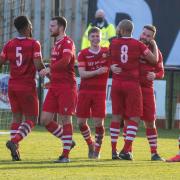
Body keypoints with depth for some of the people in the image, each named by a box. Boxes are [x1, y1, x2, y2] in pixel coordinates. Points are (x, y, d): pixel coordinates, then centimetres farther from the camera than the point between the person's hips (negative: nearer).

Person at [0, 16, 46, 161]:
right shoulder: (34, 44, -9)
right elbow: (38, 66, -15)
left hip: (12, 86, 5)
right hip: (27, 87, -5)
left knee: (17, 117, 13)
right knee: (31, 120, 4)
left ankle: (15, 150, 4)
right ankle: (14, 141, -17)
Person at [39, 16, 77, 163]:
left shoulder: (67, 43, -10)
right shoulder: (57, 44, 19)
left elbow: (65, 61, -28)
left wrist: (50, 69, -36)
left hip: (66, 86, -9)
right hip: (54, 87, 9)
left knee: (66, 119, -3)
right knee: (45, 119, 3)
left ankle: (66, 155, 2)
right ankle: (67, 141, 20)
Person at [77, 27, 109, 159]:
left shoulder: (107, 52, 5)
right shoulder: (83, 54, 2)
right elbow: (82, 74, -7)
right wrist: (97, 72, -21)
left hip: (100, 91, -1)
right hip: (85, 91, 1)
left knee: (99, 122, -7)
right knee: (81, 122, 1)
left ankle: (97, 150, 9)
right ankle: (90, 144, 25)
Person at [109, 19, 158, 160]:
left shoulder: (114, 43, 1)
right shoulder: (138, 45, -5)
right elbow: (154, 60, 1)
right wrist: (155, 46, 17)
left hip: (117, 84, 3)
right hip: (132, 84, -3)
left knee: (117, 116, 10)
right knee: (134, 118, 3)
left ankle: (114, 151, 9)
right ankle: (126, 150, -7)